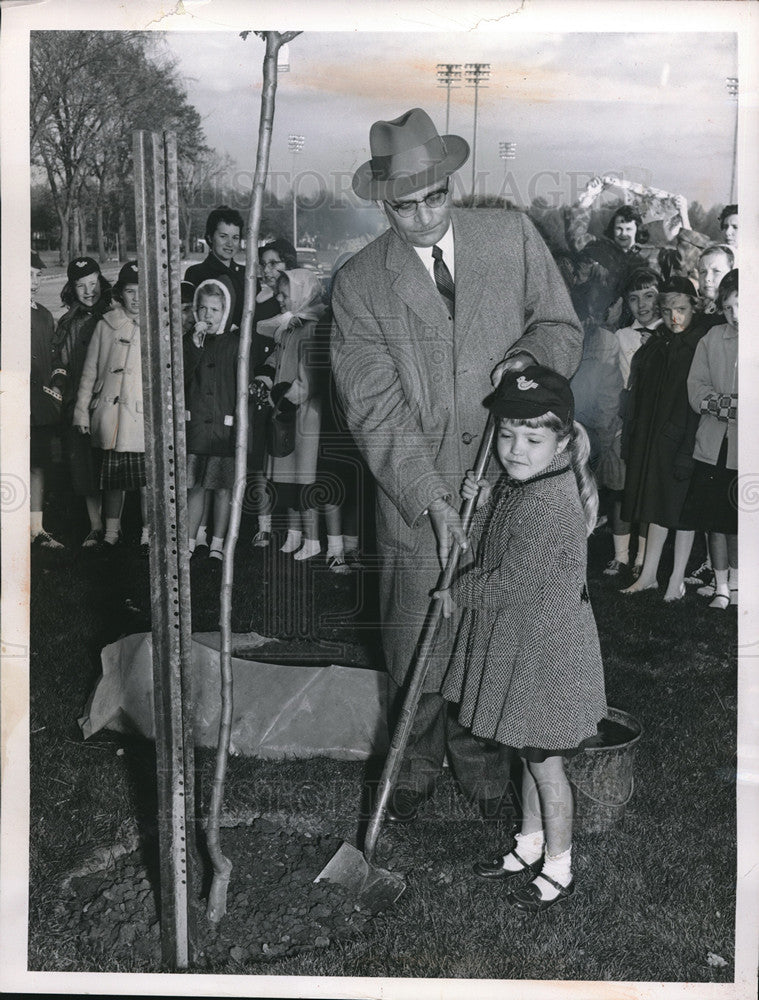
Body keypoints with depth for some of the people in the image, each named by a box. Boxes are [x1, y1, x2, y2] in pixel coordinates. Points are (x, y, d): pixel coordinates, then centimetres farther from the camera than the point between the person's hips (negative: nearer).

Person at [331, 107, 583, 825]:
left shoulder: (512, 236, 1)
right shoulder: (359, 284, -5)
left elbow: (561, 324, 10)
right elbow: (376, 410, -10)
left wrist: (529, 356, -15)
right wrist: (433, 503, -19)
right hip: (415, 493, -1)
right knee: (417, 643, 10)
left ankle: (482, 771, 33)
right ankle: (416, 768, 34)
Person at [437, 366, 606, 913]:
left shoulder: (550, 504, -27)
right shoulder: (516, 489, 4)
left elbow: (512, 583, -25)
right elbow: (487, 550, 12)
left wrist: (457, 594, -9)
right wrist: (482, 504, -5)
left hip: (544, 652, -9)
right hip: (518, 645, 9)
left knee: (545, 761, 6)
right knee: (531, 755, 22)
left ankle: (558, 870, 24)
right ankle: (531, 847, 39)